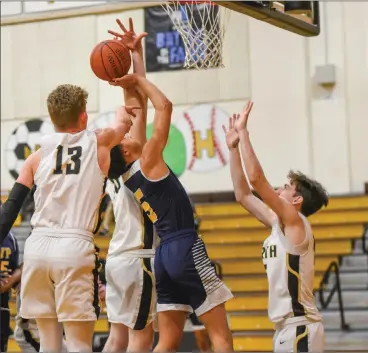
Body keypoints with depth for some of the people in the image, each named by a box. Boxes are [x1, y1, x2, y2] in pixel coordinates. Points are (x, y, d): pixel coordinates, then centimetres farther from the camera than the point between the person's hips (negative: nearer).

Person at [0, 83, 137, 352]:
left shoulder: (37, 157, 11)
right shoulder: (99, 143, 6)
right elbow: (124, 119, 28)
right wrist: (124, 112, 48)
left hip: (37, 246, 4)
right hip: (75, 248, -3)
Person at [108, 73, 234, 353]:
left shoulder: (127, 176, 12)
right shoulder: (147, 162, -8)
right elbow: (164, 106, -8)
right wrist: (138, 80, 3)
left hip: (165, 253, 8)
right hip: (186, 250, -8)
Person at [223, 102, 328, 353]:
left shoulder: (295, 222, -9)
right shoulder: (279, 225, 14)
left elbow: (256, 179, -18)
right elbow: (243, 195, 18)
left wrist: (243, 133, -12)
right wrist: (233, 148, 16)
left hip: (300, 327, -9)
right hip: (287, 327, 9)